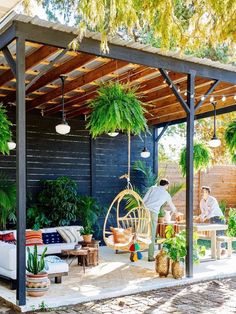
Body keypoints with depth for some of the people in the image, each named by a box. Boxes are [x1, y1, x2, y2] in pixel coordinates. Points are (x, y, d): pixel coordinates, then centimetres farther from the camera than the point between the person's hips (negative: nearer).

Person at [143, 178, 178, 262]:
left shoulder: (153, 188, 18)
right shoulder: (166, 194, 19)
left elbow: (144, 199, 6)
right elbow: (172, 206, 37)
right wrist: (175, 212, 57)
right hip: (153, 212, -2)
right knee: (152, 235, 5)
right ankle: (150, 256, 7)